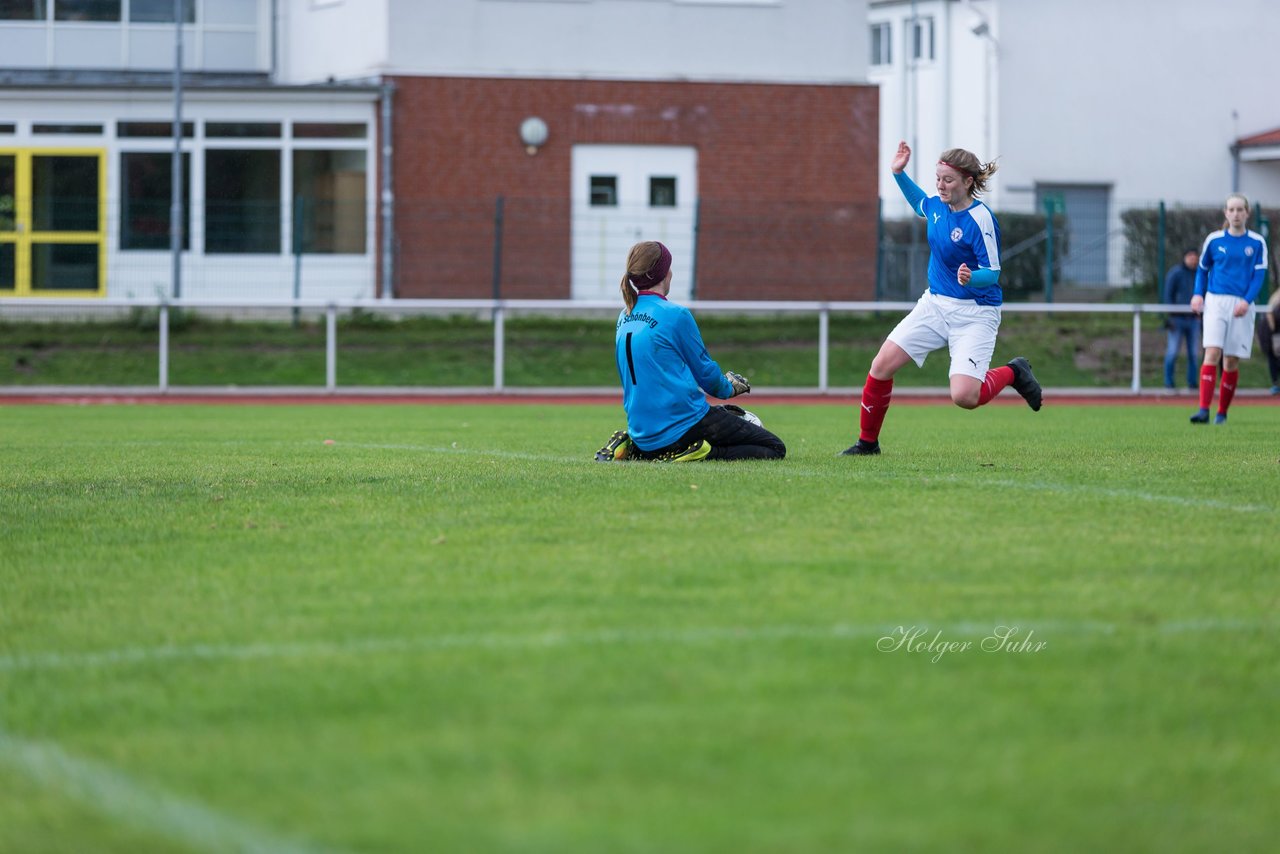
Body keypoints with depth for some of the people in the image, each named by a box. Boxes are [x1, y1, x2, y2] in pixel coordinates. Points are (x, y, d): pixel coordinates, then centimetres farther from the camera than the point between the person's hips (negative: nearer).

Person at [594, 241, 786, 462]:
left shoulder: (624, 318, 10)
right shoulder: (675, 315, -12)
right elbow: (705, 371, -4)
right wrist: (728, 388, 18)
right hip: (684, 424, -8)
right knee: (774, 448, -1)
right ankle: (699, 452, -18)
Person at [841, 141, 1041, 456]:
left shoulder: (981, 219, -21)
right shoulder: (937, 205, 0)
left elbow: (993, 272, -20)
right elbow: (919, 204, 26)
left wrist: (971, 277, -41)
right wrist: (899, 174, 14)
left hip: (974, 314, -7)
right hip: (935, 304, 7)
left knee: (964, 397, -21)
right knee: (882, 366, -5)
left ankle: (1012, 373, 10)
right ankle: (867, 442, 12)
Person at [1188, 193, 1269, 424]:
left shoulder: (1257, 243, 3)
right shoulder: (1214, 240, 5)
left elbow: (1259, 275, 0)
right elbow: (1202, 268, 17)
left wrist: (1247, 301, -15)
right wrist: (1198, 295, 2)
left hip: (1241, 306, 0)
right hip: (1215, 301, 0)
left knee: (1231, 361, 3)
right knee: (1212, 353, -15)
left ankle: (1222, 412, 15)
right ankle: (1204, 410, -22)